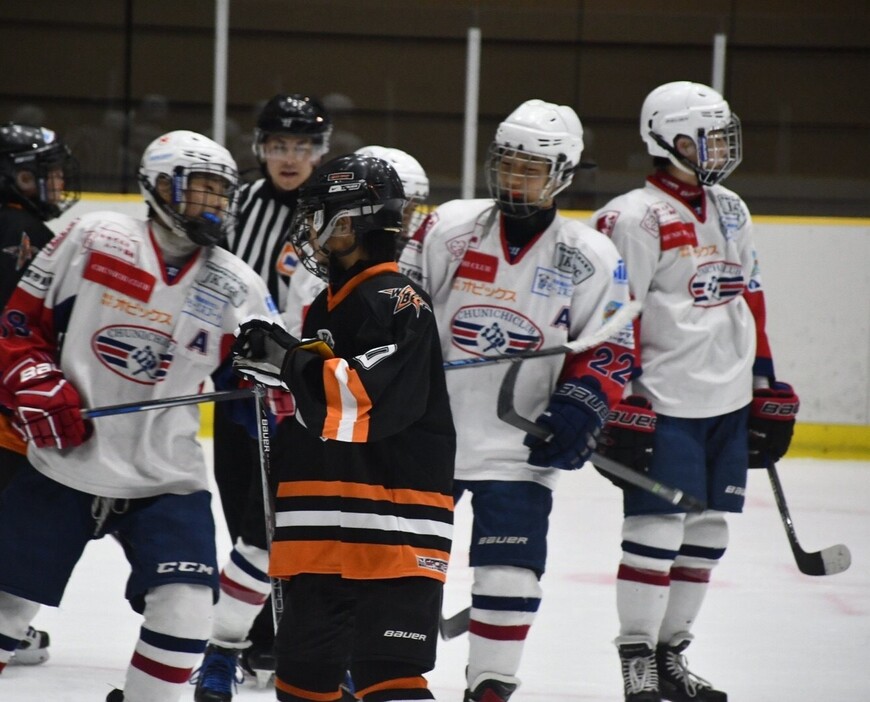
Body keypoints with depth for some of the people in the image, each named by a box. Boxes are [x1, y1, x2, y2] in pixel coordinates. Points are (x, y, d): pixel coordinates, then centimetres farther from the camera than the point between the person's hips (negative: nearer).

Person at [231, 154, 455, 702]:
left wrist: (292, 364, -23)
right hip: (323, 533, 10)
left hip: (392, 531, -10)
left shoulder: (396, 301, -12)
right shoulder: (325, 308, 19)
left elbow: (379, 399, -27)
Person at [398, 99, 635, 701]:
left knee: (510, 572, -7)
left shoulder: (592, 260, -2)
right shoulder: (448, 228, 0)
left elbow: (609, 351, -1)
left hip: (519, 445, -1)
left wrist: (578, 410, -14)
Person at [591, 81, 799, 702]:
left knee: (707, 532, 9)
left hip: (729, 405, 8)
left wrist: (768, 390, 18)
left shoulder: (731, 212, 15)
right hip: (665, 403, -8)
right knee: (658, 529, -8)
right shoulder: (634, 219, -10)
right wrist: (621, 404, -18)